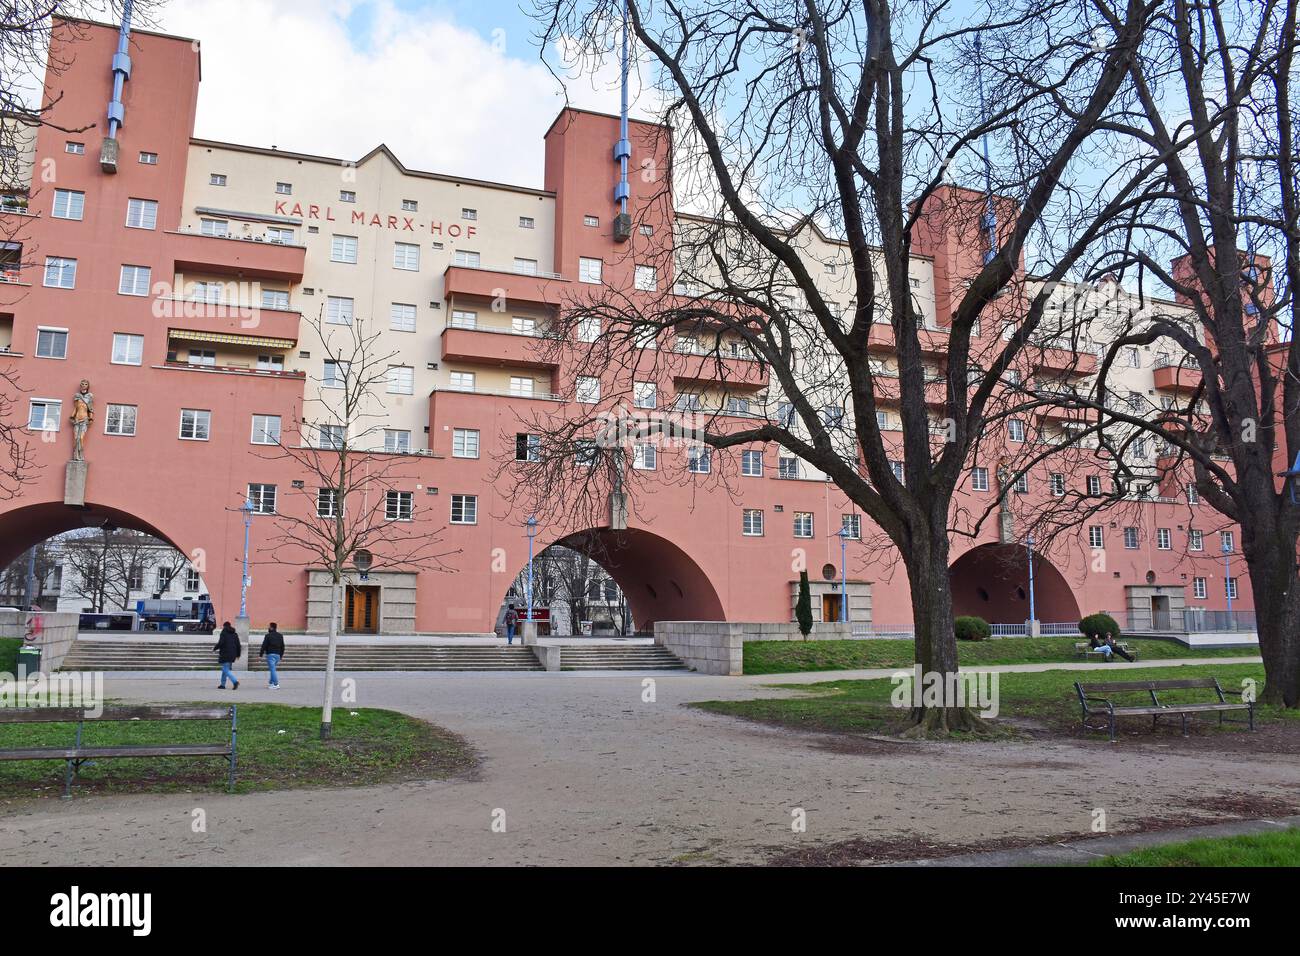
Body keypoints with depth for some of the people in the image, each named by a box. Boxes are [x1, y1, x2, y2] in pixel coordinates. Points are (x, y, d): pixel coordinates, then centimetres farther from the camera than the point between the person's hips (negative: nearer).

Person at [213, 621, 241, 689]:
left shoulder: (224, 632, -5)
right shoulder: (235, 634, 14)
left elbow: (220, 643, -15)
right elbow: (238, 645, 12)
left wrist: (214, 648, 1)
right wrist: (238, 655, 18)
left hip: (225, 654, -7)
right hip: (232, 655, 7)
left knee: (226, 670, -8)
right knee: (225, 669, 19)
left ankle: (235, 681, -25)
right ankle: (222, 684, 23)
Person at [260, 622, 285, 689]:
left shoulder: (268, 636, -7)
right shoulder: (280, 636, 13)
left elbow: (264, 646, -8)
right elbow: (282, 646, 17)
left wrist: (260, 654, 0)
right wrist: (281, 655, 22)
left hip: (270, 654, -7)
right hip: (277, 655, 7)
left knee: (272, 669, -8)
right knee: (272, 669, 20)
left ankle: (276, 684, -14)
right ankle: (271, 683, 22)